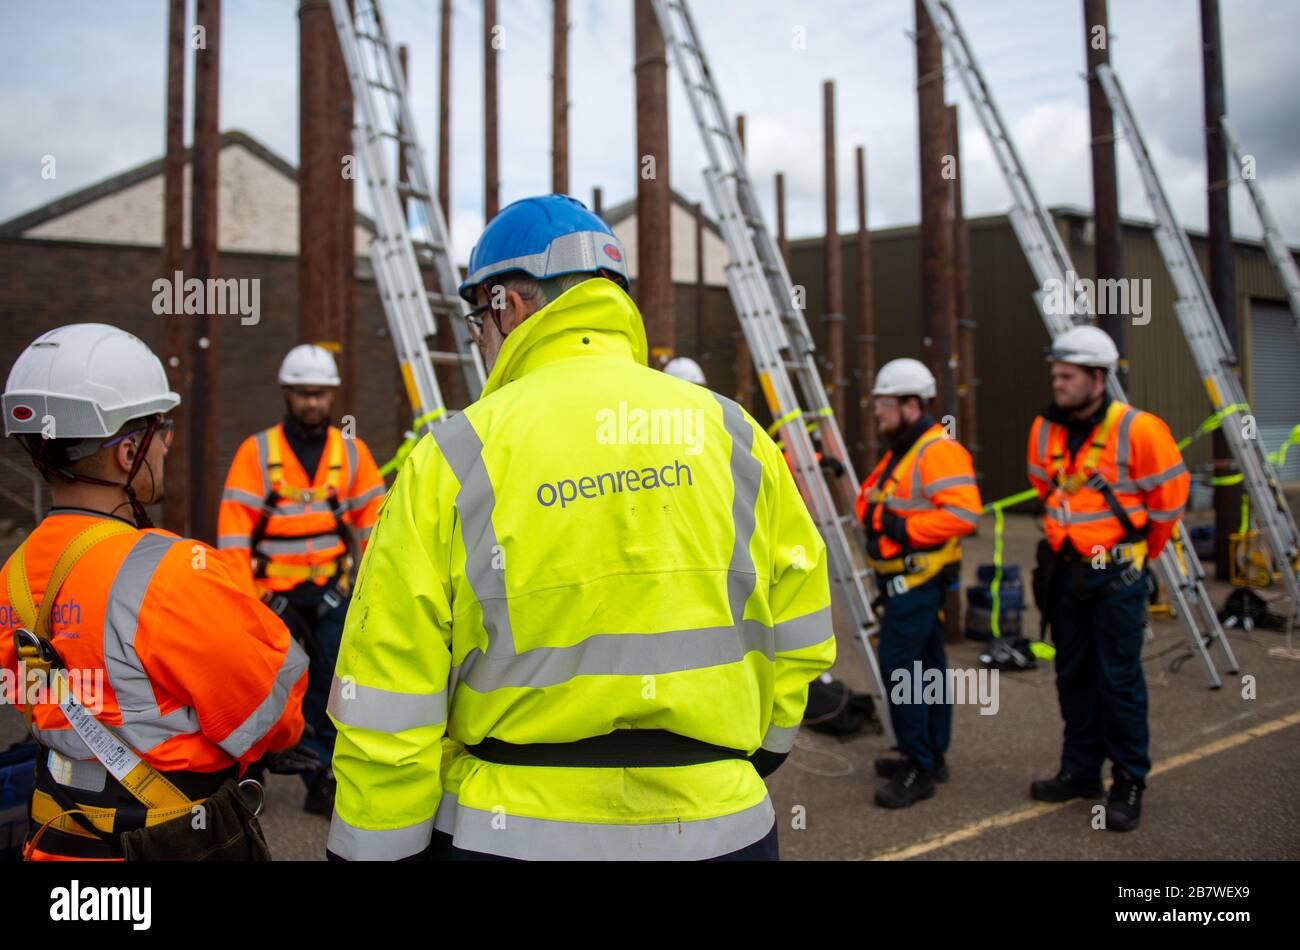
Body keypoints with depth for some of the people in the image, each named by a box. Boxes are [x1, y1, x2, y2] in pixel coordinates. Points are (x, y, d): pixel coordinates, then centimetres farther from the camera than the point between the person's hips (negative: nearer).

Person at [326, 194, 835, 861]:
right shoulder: (733, 435, 0)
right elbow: (798, 638, 6)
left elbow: (388, 705, -9)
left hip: (512, 833, -2)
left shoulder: (452, 457, -9)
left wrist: (374, 848, 3)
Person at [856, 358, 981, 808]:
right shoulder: (899, 453, 17)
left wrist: (905, 527, -24)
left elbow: (964, 513, -27)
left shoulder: (939, 451, -16)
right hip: (904, 580, 10)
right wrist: (872, 512, 2)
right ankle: (931, 757, 25)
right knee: (927, 666, 15)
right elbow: (875, 501, 24)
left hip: (917, 580, -10)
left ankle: (919, 770, -3)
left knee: (899, 666, -11)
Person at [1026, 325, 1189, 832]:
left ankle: (1129, 783, 13)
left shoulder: (1137, 429, -15)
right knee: (1073, 675, 14)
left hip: (1116, 575, -6)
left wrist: (1139, 553, 6)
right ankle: (1080, 771, 27)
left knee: (1119, 680, -1)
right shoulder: (1045, 430, 2)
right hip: (1066, 571, 6)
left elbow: (1169, 495, -5)